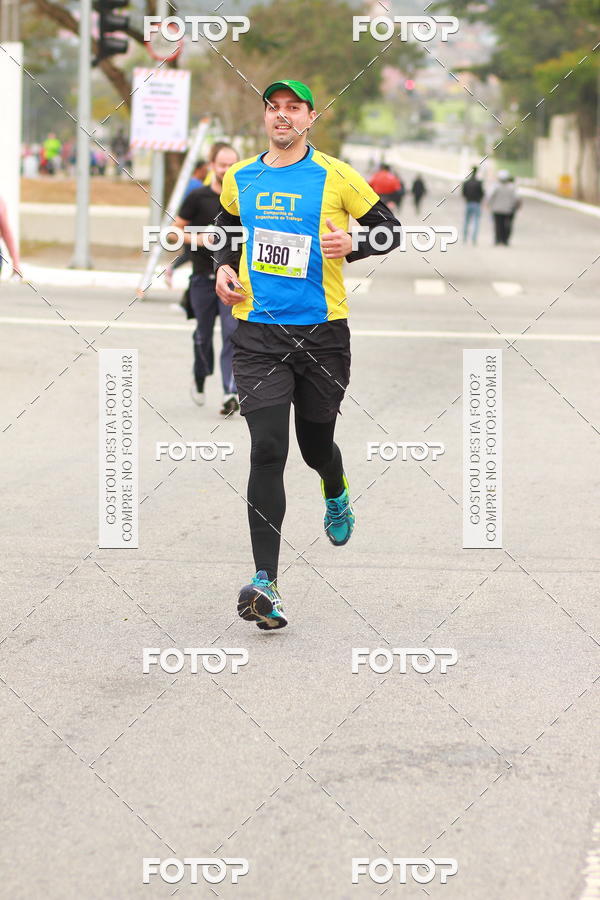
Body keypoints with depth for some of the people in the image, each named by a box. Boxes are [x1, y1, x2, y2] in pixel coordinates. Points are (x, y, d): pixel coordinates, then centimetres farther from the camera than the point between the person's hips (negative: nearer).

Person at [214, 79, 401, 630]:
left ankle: (337, 497, 53)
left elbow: (391, 230, 4)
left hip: (323, 332, -1)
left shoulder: (337, 177, -2)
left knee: (316, 442, 12)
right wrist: (224, 267, 9)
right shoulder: (239, 179, 8)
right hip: (258, 333, 1)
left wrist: (351, 245, -16)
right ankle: (266, 584, -18)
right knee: (267, 449, -13)